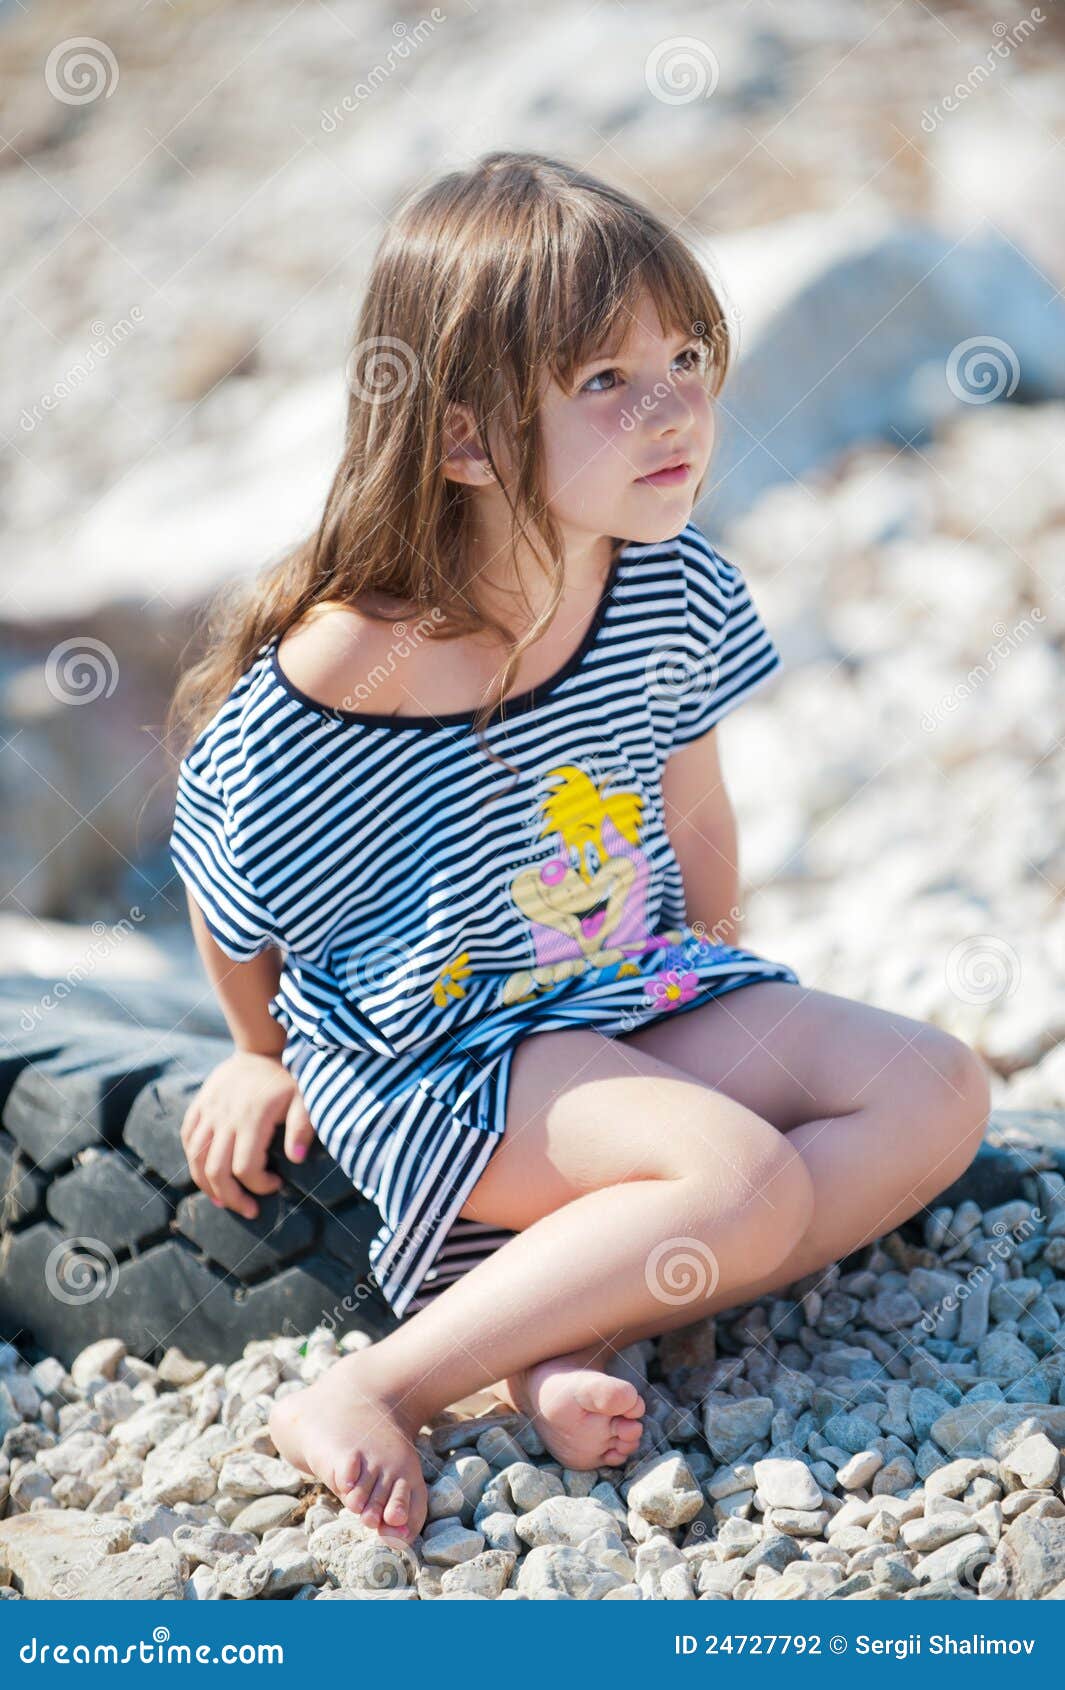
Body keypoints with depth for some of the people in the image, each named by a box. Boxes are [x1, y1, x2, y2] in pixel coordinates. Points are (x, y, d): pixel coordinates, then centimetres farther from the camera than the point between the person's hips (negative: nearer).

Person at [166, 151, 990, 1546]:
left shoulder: (673, 587, -9)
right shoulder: (315, 697, -27)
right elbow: (237, 921, -7)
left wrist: (721, 988, 18)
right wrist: (270, 1060, 10)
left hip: (640, 989, 7)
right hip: (428, 1048, -7)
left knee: (936, 1094, -8)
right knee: (743, 1181, -27)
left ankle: (577, 1333, -16)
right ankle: (369, 1395, -19)